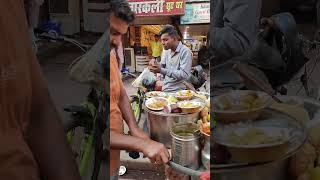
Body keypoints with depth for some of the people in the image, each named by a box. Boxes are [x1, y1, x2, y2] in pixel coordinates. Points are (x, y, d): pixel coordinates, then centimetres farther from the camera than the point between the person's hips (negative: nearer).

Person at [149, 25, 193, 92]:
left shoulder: (185, 52, -12)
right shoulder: (166, 51, 12)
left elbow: (184, 74, -20)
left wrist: (161, 70, -24)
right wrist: (155, 64, -8)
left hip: (178, 92, -7)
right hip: (165, 90, 7)